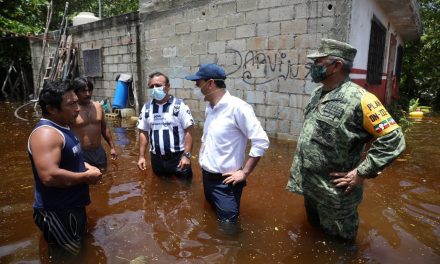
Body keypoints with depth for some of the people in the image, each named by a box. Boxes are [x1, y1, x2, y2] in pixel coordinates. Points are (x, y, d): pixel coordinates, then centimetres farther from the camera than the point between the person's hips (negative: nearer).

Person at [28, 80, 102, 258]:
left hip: (72, 205, 10)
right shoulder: (46, 133, -25)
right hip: (57, 212, -10)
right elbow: (50, 176, -36)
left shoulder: (61, 127, 9)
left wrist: (86, 167, 5)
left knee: (79, 251, 27)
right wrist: (86, 177, -22)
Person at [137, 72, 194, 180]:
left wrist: (186, 155, -16)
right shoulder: (146, 108, 5)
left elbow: (188, 131, -10)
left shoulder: (179, 105, -9)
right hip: (156, 158, 4)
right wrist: (142, 156, 5)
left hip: (178, 156, -4)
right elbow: (143, 132, 10)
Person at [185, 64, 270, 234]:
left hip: (225, 181, -8)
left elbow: (261, 142, -22)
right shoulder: (210, 107, 5)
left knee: (227, 226, 3)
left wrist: (244, 173, -18)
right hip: (207, 176, 8)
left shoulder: (237, 107, -21)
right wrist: (202, 157, 9)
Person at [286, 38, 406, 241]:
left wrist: (360, 173, -20)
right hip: (308, 186, 7)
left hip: (334, 194, -7)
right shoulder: (317, 94, 5)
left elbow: (393, 140, -21)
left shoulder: (359, 99, -21)